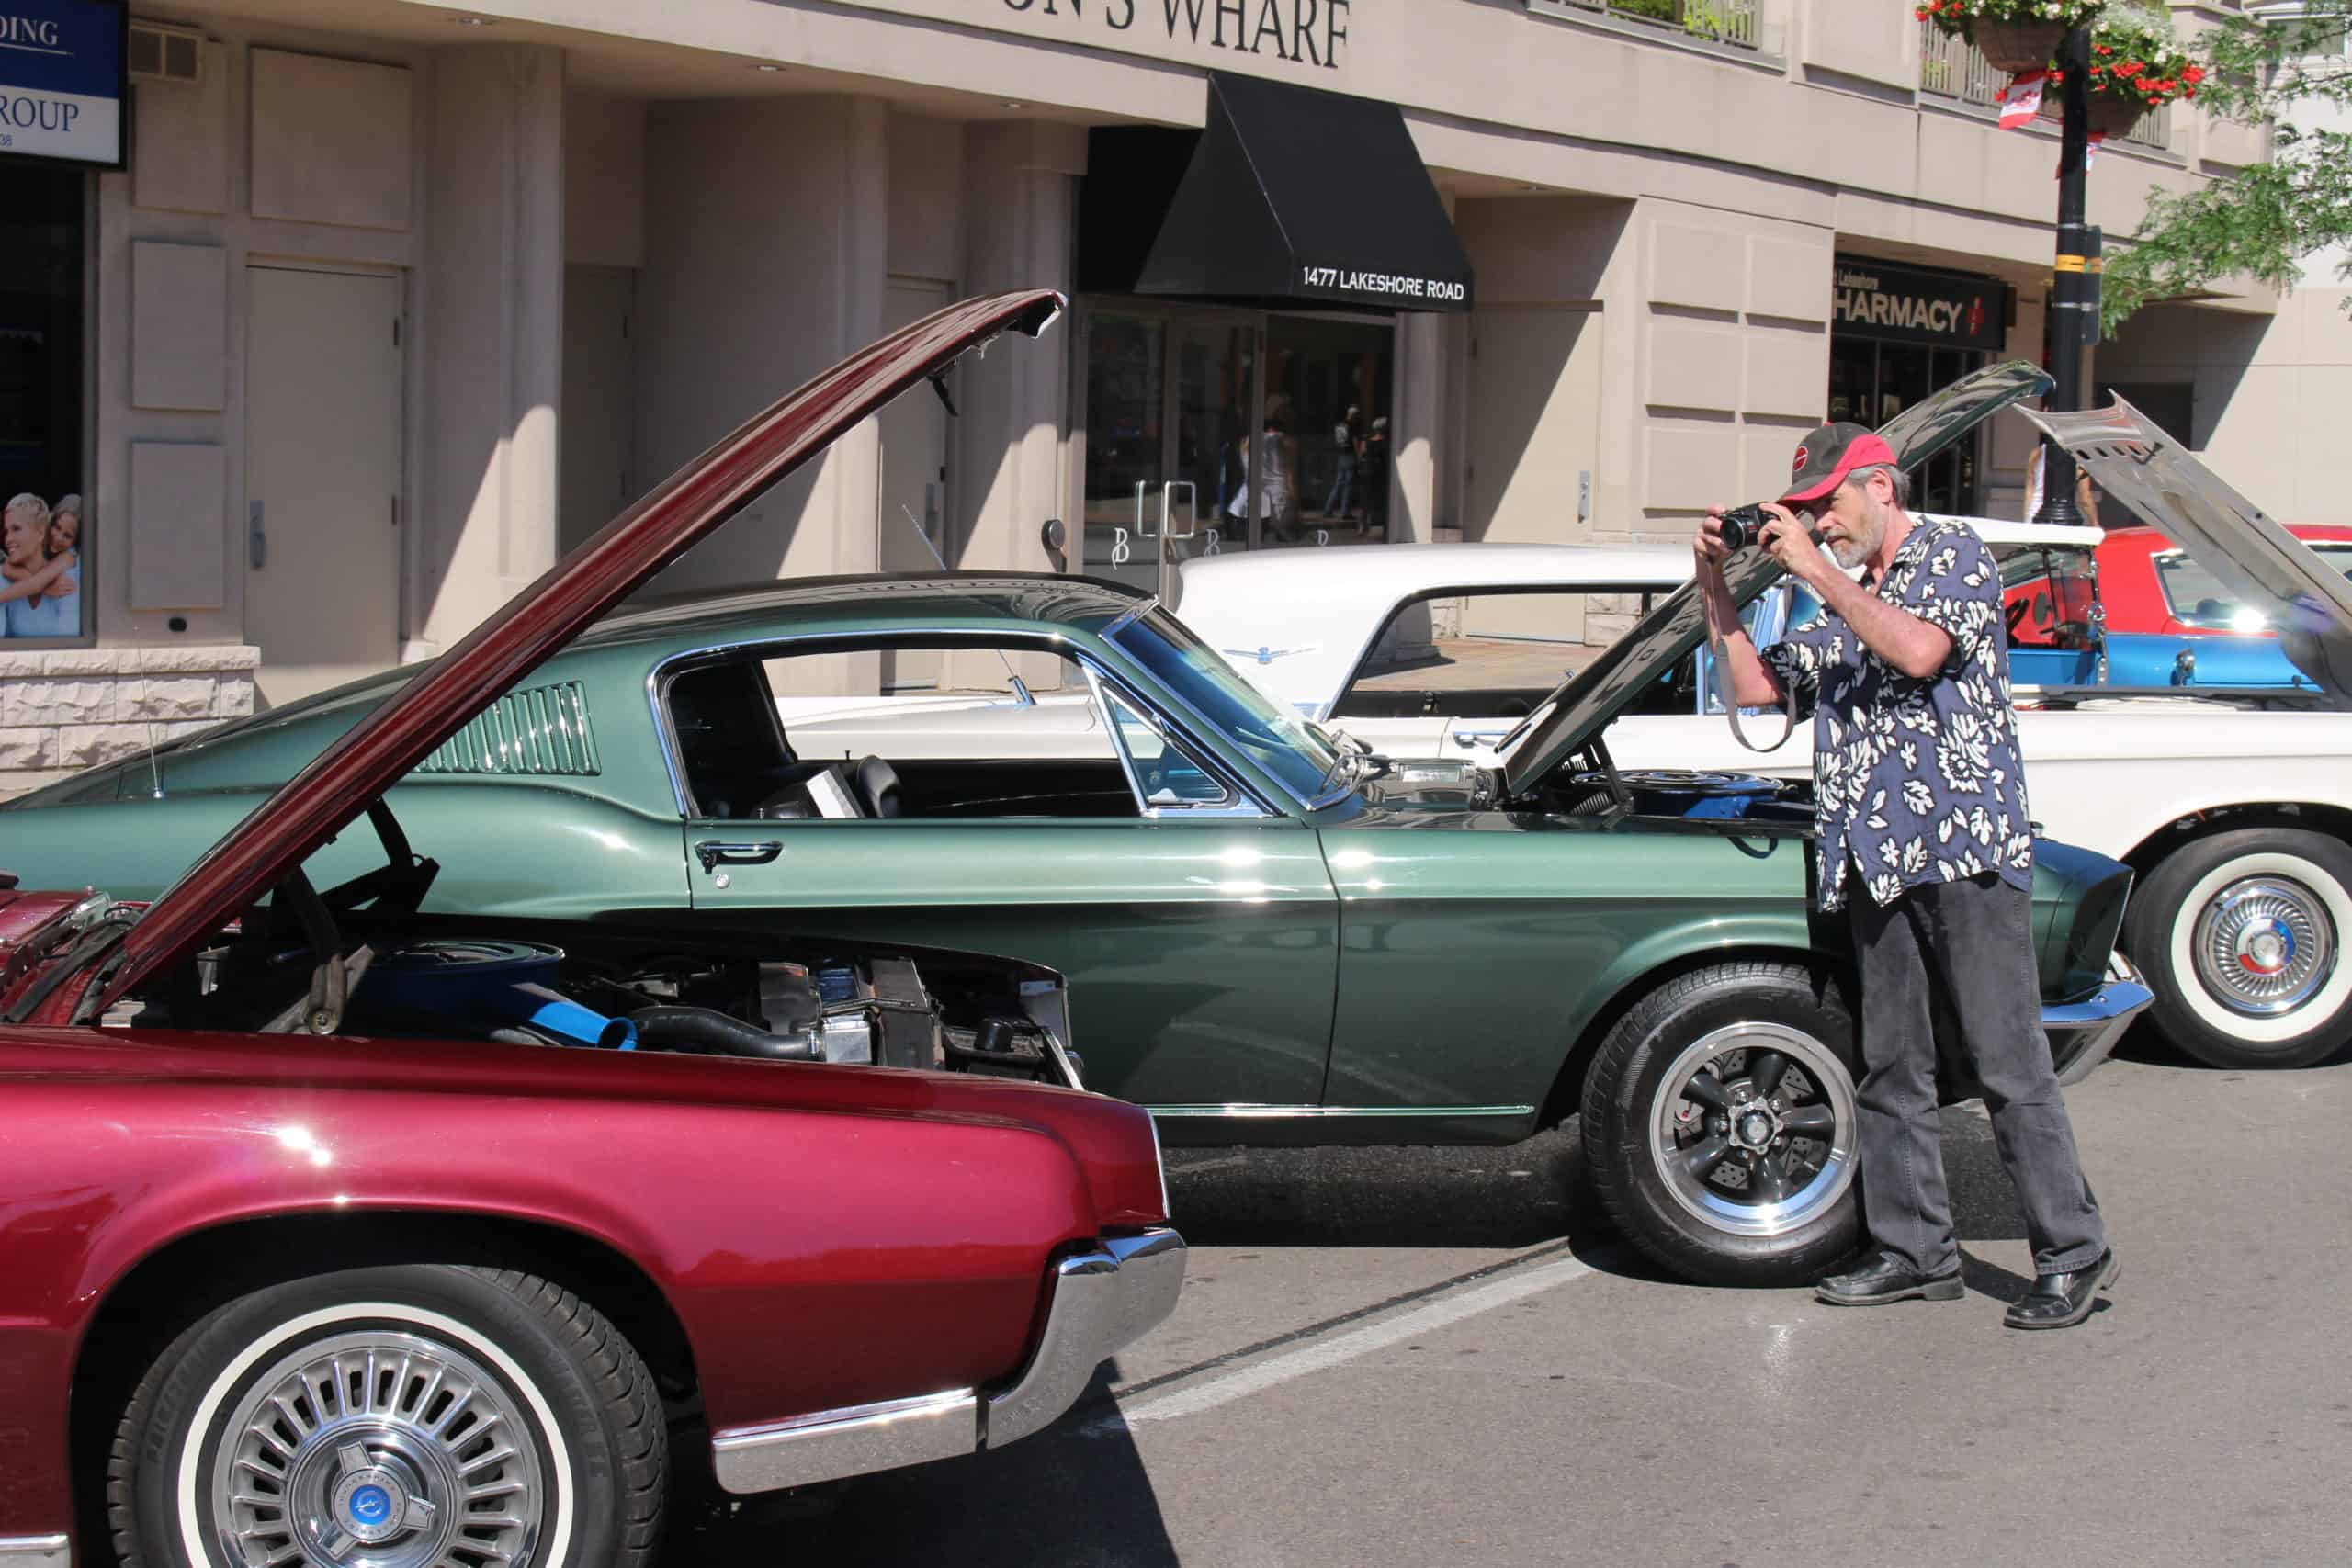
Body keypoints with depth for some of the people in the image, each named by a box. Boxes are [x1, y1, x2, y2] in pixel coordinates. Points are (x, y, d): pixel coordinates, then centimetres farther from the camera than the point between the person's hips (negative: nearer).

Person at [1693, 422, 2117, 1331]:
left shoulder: (1954, 552, 2)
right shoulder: (1841, 608, 23)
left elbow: (1920, 650, -16)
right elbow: (1756, 686, 23)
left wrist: (1817, 571, -12)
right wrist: (1715, 584, 13)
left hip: (1966, 846, -8)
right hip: (1875, 860, 8)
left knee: (2008, 1064, -8)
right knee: (1890, 1070, 8)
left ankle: (2074, 1254, -2)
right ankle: (1916, 1253, 14)